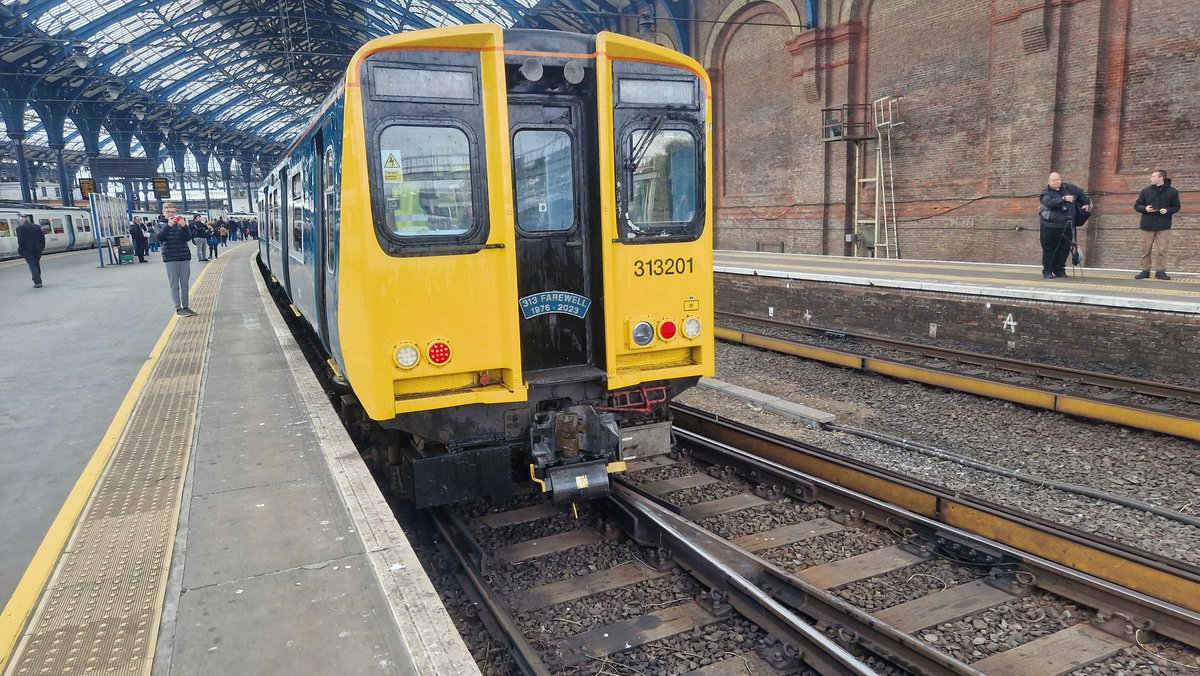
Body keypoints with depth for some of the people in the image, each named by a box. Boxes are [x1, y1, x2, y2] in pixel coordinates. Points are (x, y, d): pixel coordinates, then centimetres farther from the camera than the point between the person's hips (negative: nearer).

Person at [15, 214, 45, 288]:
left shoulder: (20, 228, -5)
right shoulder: (36, 227, 10)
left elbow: (20, 240, -12)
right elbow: (42, 237, 8)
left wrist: (20, 250, -6)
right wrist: (42, 246, 15)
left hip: (27, 250, -5)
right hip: (37, 249, 5)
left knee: (32, 266, -2)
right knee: (37, 265, 16)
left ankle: (38, 282, -9)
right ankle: (38, 281, 20)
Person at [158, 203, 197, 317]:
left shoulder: (182, 223, 6)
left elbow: (188, 238, -5)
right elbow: (160, 238, -15)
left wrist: (184, 226, -22)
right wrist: (169, 225, -27)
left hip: (184, 257, 2)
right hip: (171, 258, -2)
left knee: (184, 284, 9)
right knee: (174, 285, -1)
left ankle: (185, 306, 18)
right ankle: (178, 308, 2)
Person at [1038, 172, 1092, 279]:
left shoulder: (1068, 188, 11)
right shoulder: (1046, 193, -3)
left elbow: (1081, 193, 26)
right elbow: (1049, 202, -23)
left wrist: (1087, 203, 26)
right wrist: (1063, 199, -23)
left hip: (1067, 226, 4)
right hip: (1050, 227, -4)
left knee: (1064, 249, 6)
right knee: (1049, 249, -2)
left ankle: (1060, 270, 17)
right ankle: (1047, 271, 5)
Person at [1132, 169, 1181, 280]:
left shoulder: (1172, 192, 2)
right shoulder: (1145, 191, 5)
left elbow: (1176, 207, 7)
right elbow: (1136, 205, 8)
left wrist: (1167, 210, -14)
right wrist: (1145, 208, -12)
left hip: (1163, 227, -1)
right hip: (1147, 226, 1)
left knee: (1162, 250, -1)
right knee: (1146, 250, 4)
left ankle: (1160, 271, 7)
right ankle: (1145, 271, 11)